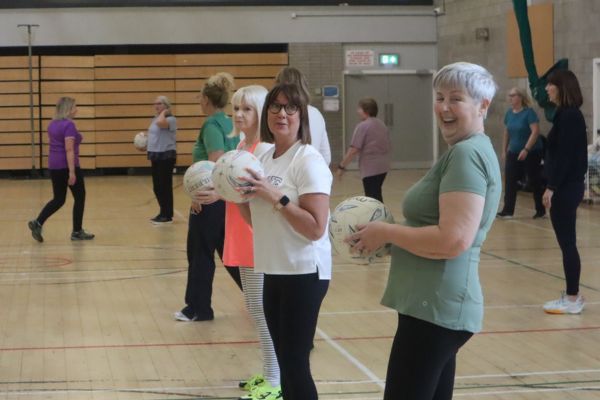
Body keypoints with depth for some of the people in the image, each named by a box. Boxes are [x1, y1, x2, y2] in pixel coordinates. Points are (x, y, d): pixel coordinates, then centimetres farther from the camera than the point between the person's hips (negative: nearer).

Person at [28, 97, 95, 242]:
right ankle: (77, 232, 11)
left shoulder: (52, 124, 10)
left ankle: (37, 223, -4)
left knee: (58, 199, 13)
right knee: (79, 197, 7)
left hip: (53, 165, 8)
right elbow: (69, 150, -21)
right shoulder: (69, 125, -16)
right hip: (67, 166, -8)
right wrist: (72, 172, -23)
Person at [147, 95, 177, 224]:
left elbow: (160, 123, -34)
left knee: (165, 186, -4)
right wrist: (145, 145, 9)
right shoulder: (155, 119, 15)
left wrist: (164, 112, -16)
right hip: (156, 156, 9)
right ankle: (163, 213, 24)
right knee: (157, 187, 12)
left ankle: (168, 216, 3)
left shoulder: (170, 119, -12)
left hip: (166, 156, -9)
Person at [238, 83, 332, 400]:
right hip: (274, 272, 8)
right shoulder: (265, 159, 10)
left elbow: (315, 228, -21)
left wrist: (276, 197, -24)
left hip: (304, 274, -8)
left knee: (295, 363, -6)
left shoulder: (309, 161, -14)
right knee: (284, 361, 13)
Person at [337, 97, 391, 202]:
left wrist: (342, 166, -12)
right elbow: (389, 146, 22)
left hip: (370, 168, -9)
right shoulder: (382, 125, 14)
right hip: (383, 166, 9)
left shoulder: (363, 126, -13)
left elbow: (354, 150, -18)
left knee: (372, 197, -7)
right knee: (376, 194, 21)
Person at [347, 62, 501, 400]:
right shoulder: (469, 152, 17)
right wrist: (391, 235, 8)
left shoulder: (467, 154, -16)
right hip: (437, 305, 11)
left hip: (437, 308, -11)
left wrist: (386, 232, -14)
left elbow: (453, 240, -25)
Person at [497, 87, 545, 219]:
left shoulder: (529, 112, -15)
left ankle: (541, 210, 14)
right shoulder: (509, 113, 5)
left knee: (534, 182, 3)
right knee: (509, 180, -1)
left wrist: (526, 150, -27)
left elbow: (535, 132, -21)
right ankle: (507, 210, 2)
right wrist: (504, 150, 13)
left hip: (532, 152, -6)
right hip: (514, 152, 6)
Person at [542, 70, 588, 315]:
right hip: (567, 186, 10)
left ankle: (573, 299, 0)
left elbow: (565, 156, -20)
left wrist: (551, 187, -19)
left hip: (566, 188, -10)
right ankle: (572, 295, 18)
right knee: (567, 243, 13)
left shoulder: (569, 116, -16)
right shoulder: (567, 114, 14)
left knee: (567, 243, -5)